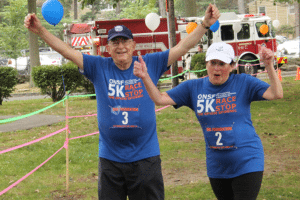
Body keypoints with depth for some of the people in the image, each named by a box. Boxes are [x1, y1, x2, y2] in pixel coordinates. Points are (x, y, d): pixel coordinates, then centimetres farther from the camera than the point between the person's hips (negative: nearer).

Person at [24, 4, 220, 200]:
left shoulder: (150, 64, 0)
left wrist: (205, 24, -11)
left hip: (145, 156, -1)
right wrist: (40, 31, -15)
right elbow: (67, 51, -4)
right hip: (110, 158, 1)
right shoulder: (99, 67, 2)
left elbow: (182, 47, -1)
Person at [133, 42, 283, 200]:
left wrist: (269, 66, -28)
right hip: (216, 167, 5)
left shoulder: (243, 83, -5)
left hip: (247, 164, -4)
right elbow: (160, 99, 2)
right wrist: (145, 77, -14)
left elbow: (276, 94, -15)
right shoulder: (193, 88, 4)